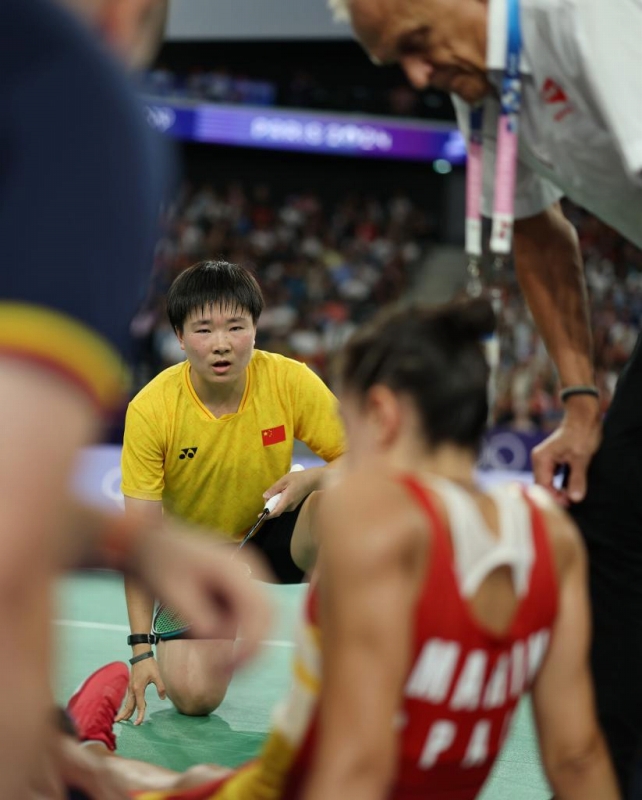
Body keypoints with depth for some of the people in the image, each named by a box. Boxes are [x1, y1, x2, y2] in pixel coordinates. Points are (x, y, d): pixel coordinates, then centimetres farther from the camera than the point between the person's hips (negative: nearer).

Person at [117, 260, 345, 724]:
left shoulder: (292, 382, -19)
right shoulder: (150, 410, -22)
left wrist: (312, 478, -34)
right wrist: (141, 648, -23)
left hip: (272, 533, 1)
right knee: (193, 696, -19)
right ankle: (217, 645, 19)